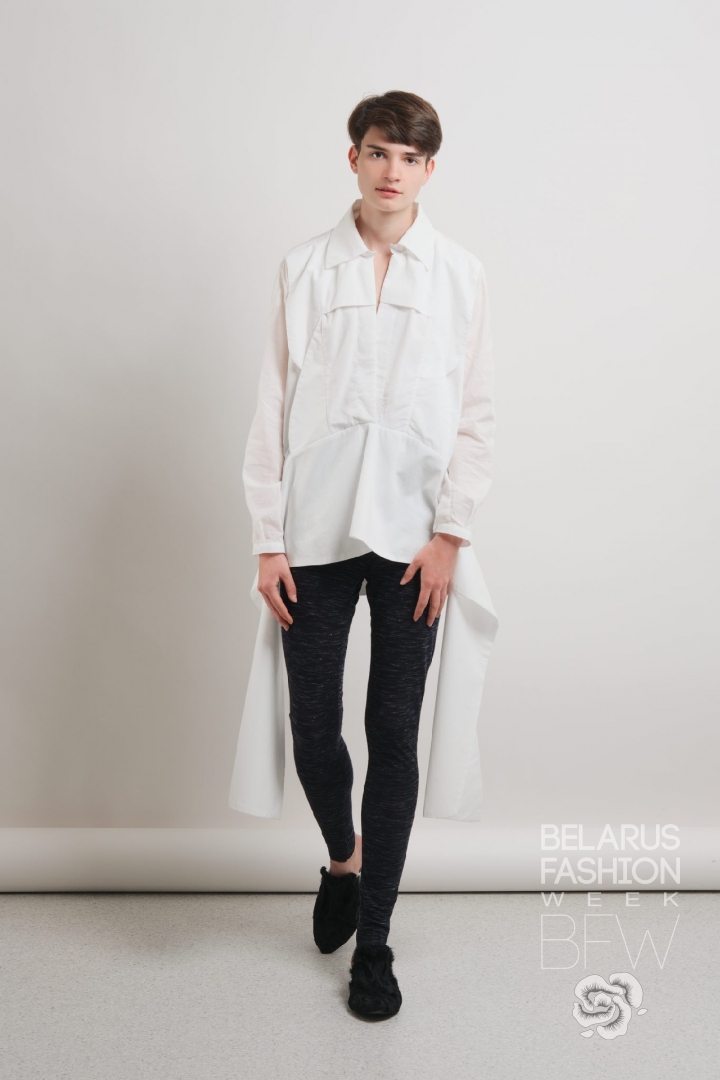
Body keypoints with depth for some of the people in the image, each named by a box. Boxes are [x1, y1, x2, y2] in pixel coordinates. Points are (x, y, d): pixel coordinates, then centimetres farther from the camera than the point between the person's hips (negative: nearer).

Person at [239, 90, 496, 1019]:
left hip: (412, 539, 0)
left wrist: (448, 535, -5)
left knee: (395, 737, 3)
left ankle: (373, 941, 18)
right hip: (316, 533, 1)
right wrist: (267, 542, -2)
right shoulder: (304, 269, 6)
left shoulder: (460, 274, 5)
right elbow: (273, 410, 3)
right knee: (312, 727, 5)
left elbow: (475, 417, 3)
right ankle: (344, 859, 38)